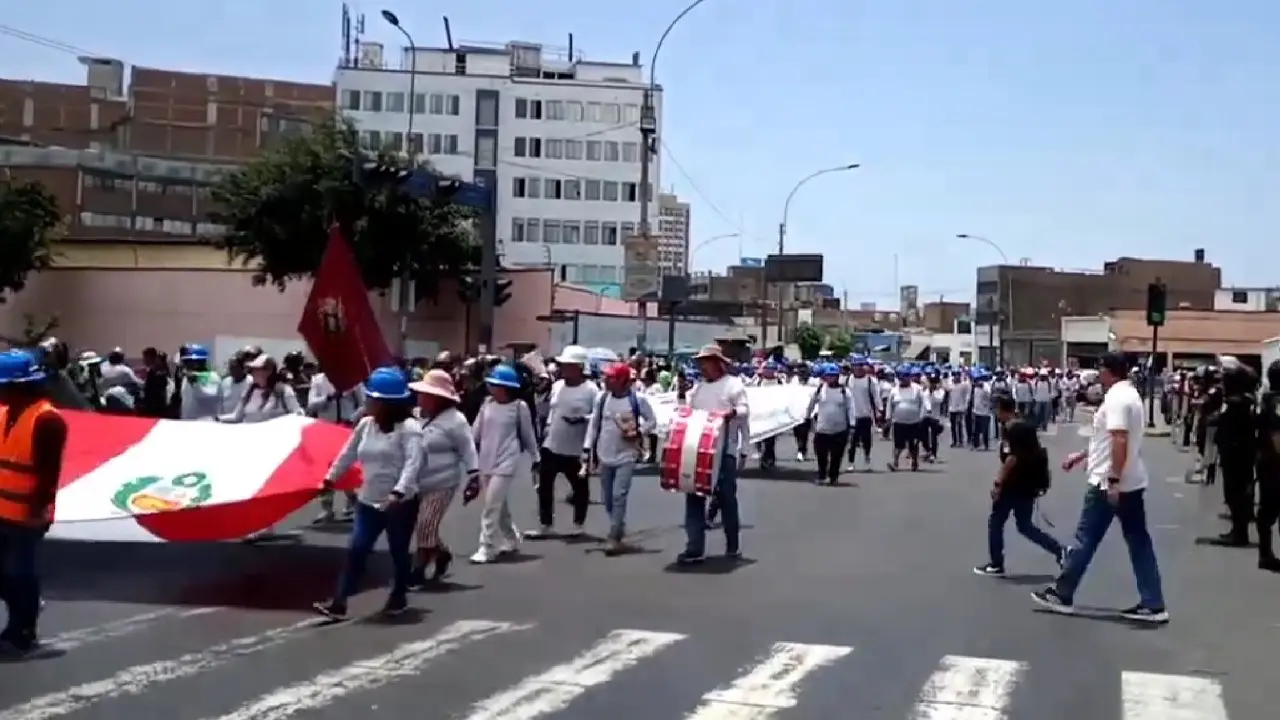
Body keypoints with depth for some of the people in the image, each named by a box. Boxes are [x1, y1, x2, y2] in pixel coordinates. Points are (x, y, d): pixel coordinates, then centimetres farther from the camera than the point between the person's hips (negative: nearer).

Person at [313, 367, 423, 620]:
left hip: (401, 503, -5)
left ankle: (399, 597, 29)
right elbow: (348, 454, 17)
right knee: (356, 549, -1)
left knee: (398, 552, 9)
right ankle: (338, 603, -2)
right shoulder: (365, 424, 6)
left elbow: (413, 463, -26)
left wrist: (398, 492, -36)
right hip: (368, 502, 6)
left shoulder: (408, 427, -15)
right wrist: (330, 478, 19)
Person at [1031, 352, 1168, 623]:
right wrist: (1081, 456, 28)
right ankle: (1153, 605, 8)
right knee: (1139, 542, 7)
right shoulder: (1129, 395, 15)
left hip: (1109, 483, -9)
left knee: (1086, 540, 1)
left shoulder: (1116, 398, -17)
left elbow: (1119, 441, -26)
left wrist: (1113, 481, -27)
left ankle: (1062, 594, 11)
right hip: (1132, 482, 9)